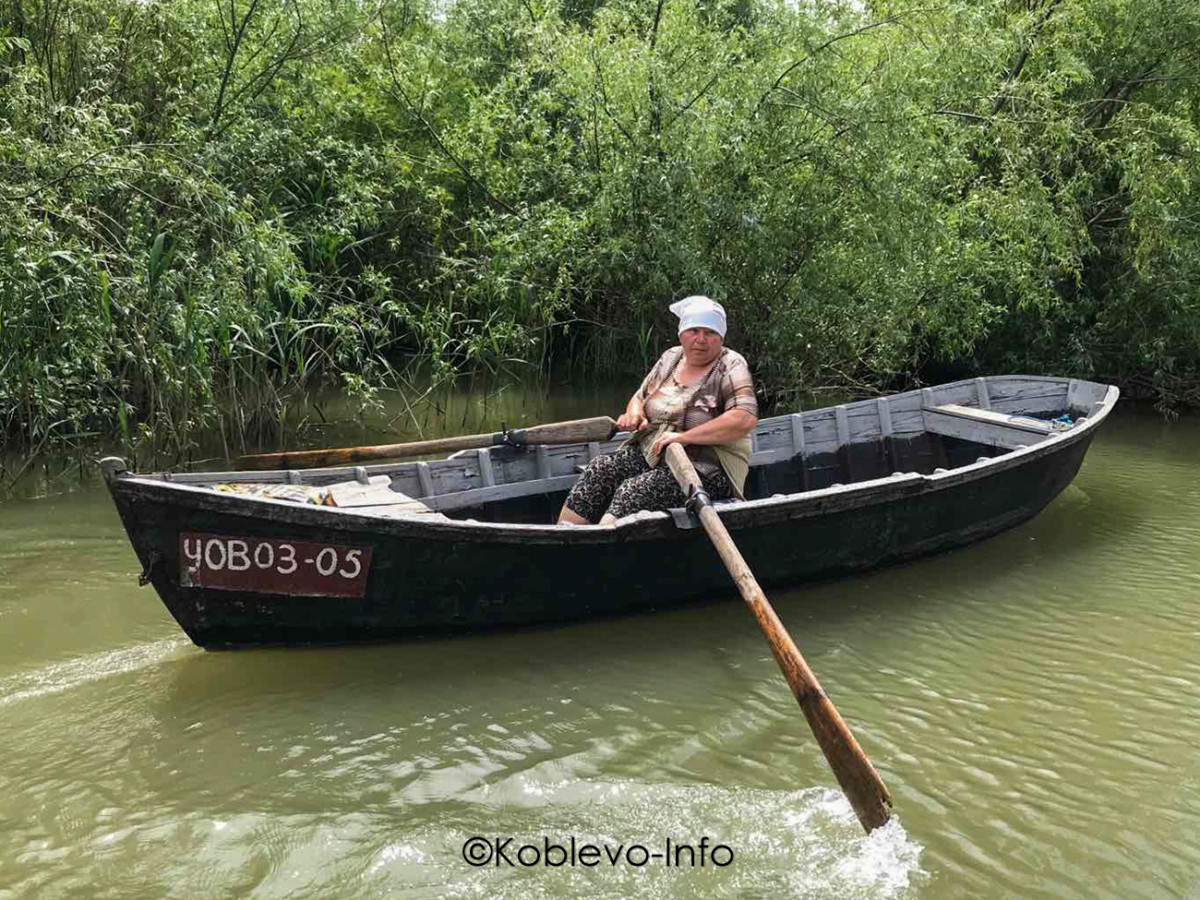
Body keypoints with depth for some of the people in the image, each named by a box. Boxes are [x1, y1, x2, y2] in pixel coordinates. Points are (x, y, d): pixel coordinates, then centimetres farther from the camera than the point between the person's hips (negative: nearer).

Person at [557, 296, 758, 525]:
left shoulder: (731, 367, -8)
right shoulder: (671, 358, 12)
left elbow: (745, 419, -23)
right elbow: (640, 397, 24)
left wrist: (684, 437, -26)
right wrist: (634, 414, -2)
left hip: (705, 470, -6)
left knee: (632, 491, -30)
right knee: (598, 470, -18)